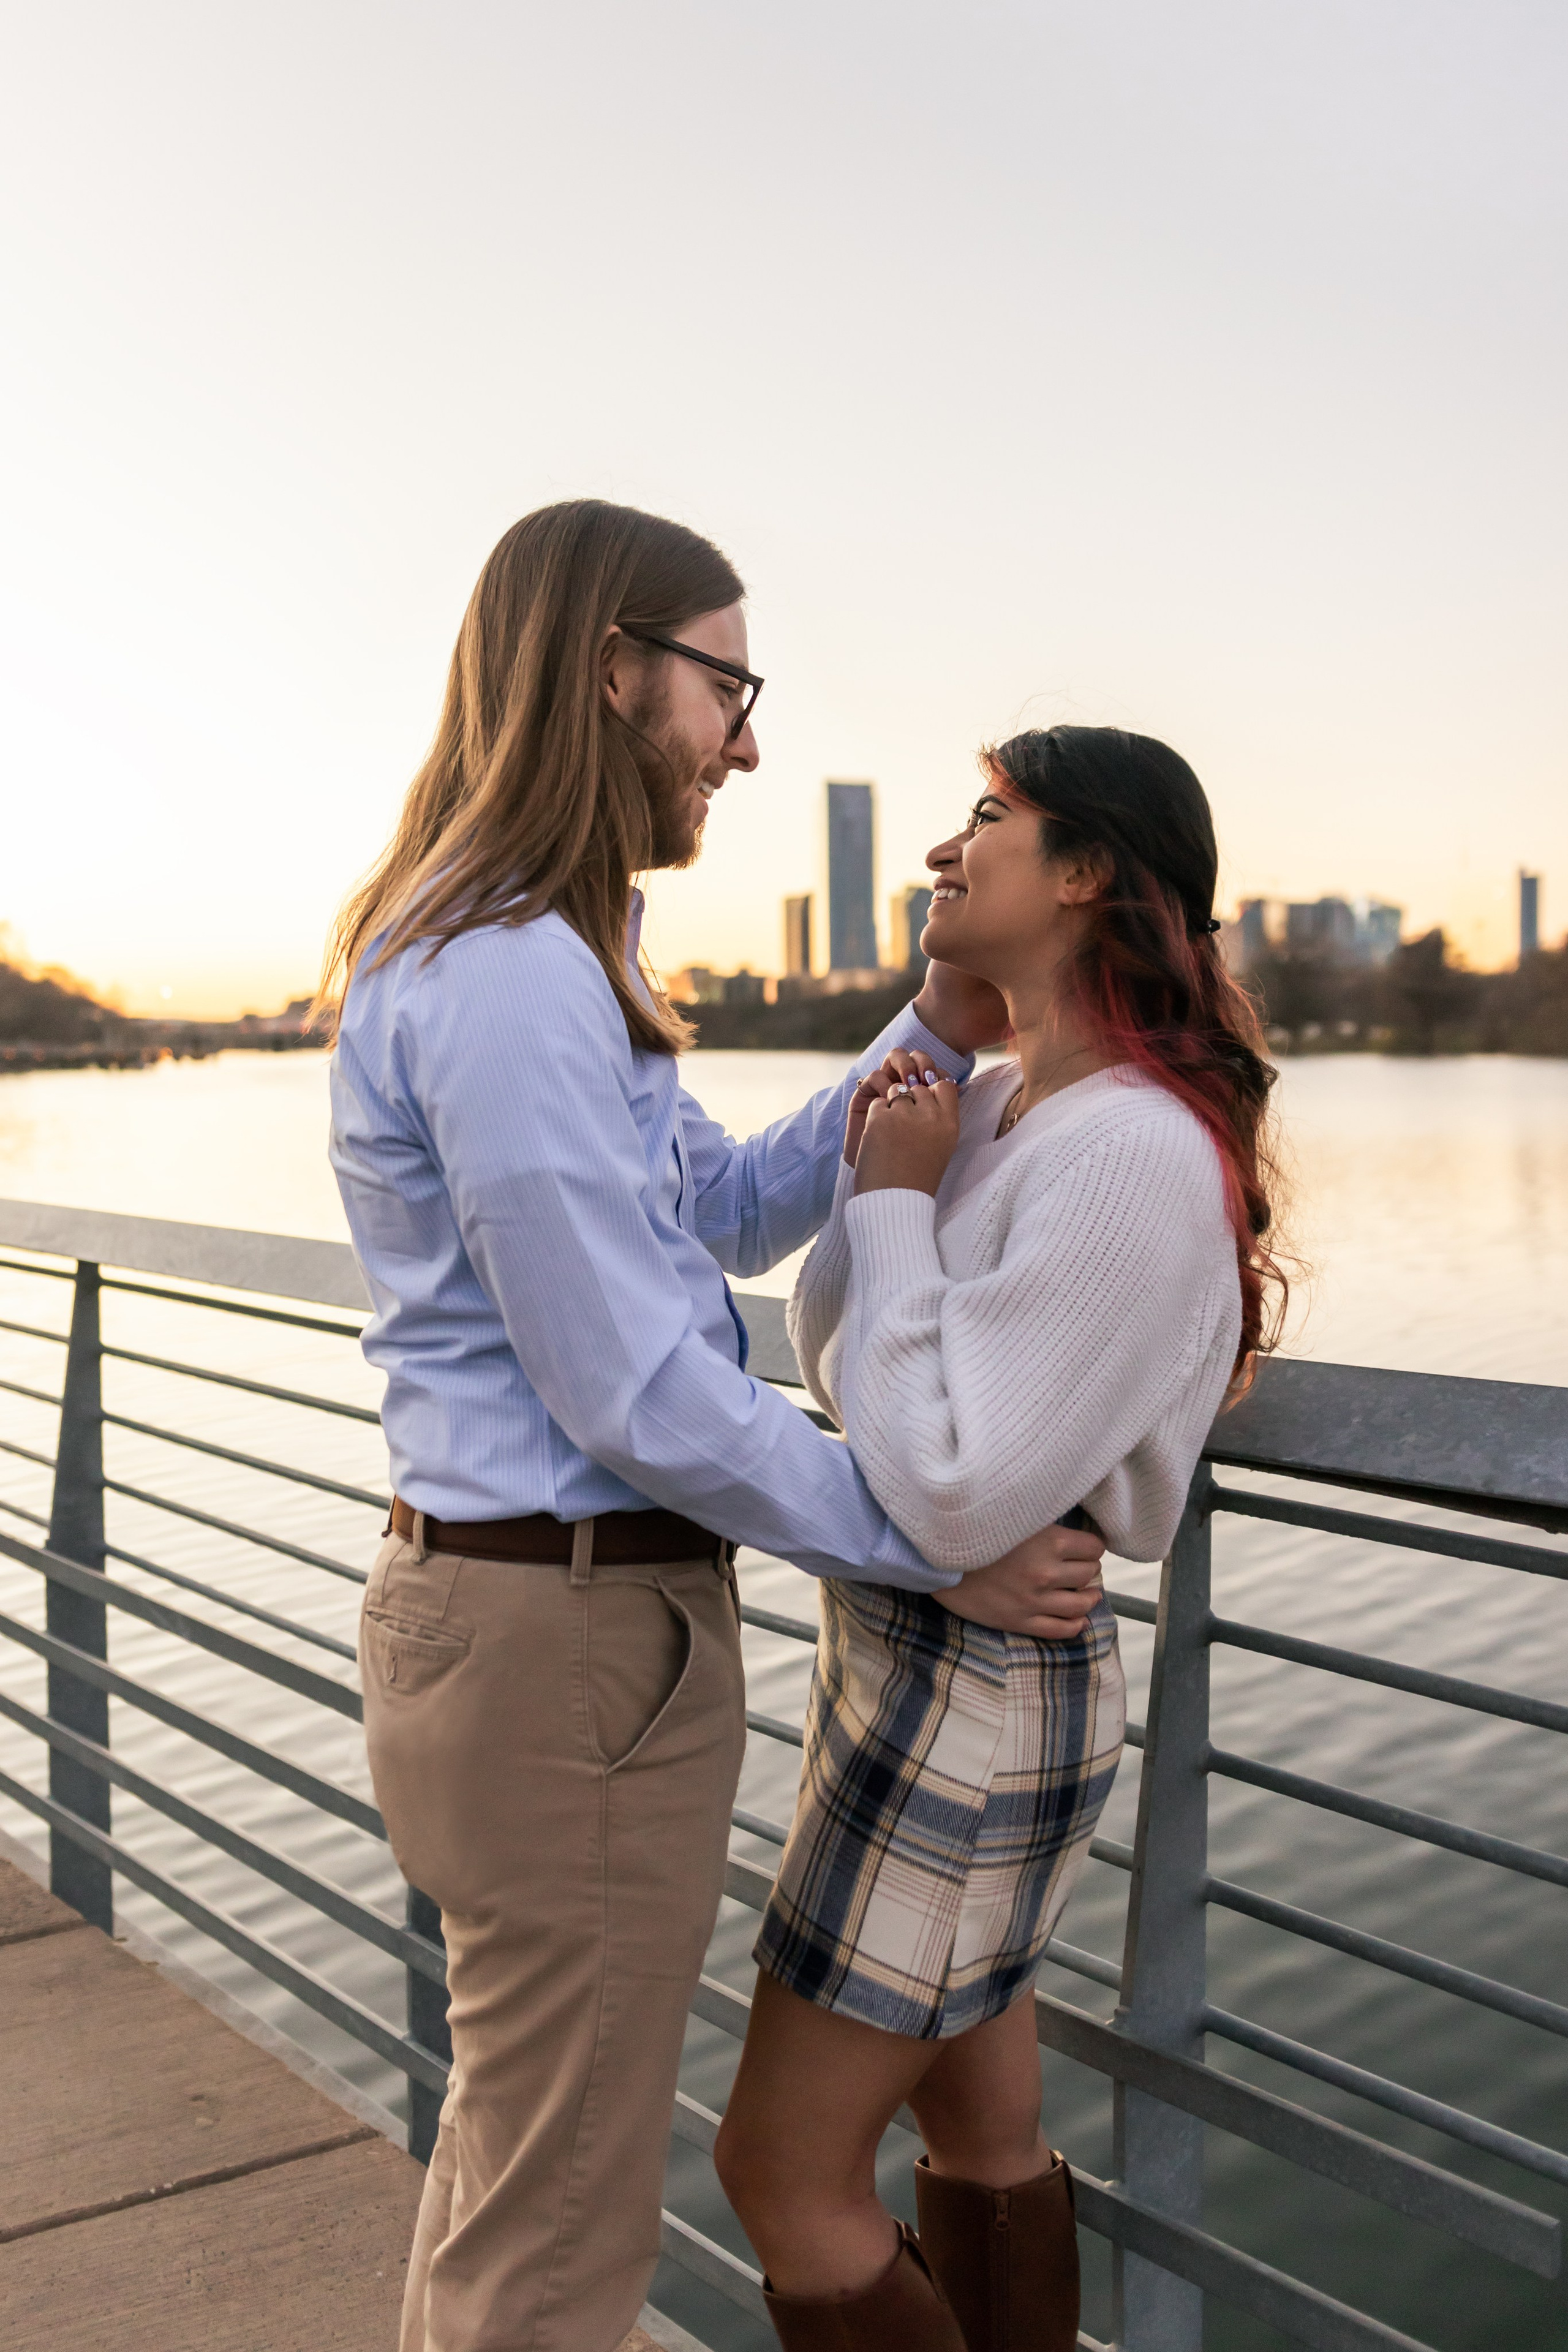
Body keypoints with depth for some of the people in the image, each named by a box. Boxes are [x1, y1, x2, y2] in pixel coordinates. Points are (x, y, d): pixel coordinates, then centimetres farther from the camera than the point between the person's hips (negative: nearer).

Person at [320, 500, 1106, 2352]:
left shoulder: (522, 958, 13)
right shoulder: (510, 972, -21)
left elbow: (733, 1214, 16)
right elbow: (633, 1395, -22)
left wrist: (936, 1038, 7)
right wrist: (940, 1550, -13)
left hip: (503, 1616, 11)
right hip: (576, 1642, -11)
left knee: (508, 2155, 27)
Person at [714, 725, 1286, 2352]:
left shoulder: (1133, 1151, -24)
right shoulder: (993, 1104, 4)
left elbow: (953, 1494, -27)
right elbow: (834, 1363, 10)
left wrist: (898, 1202, -19)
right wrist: (869, 1175, -6)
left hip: (978, 1694, -9)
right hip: (908, 1654, 9)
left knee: (787, 2174, 4)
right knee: (978, 2127, 23)